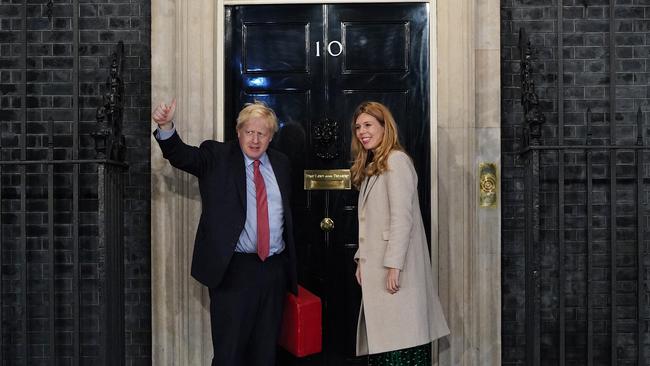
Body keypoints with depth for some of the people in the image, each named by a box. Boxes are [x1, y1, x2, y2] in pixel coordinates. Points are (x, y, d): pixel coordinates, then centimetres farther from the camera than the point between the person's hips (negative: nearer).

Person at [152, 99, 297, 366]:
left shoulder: (280, 163, 12)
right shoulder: (217, 157, 1)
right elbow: (182, 155, -15)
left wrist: (290, 263, 14)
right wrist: (166, 127, -35)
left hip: (275, 269, 4)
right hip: (233, 269, -4)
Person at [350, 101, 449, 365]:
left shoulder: (396, 160, -7)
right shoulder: (370, 167, 20)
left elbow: (402, 217, -16)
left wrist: (393, 266, -20)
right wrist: (361, 259, 10)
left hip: (394, 270, -8)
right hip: (376, 268, 9)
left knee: (399, 342, -7)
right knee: (382, 341, 7)